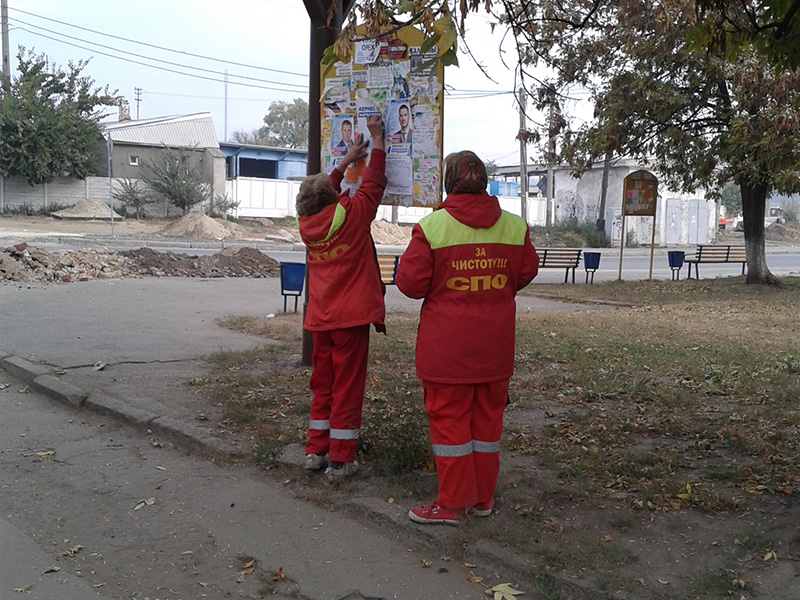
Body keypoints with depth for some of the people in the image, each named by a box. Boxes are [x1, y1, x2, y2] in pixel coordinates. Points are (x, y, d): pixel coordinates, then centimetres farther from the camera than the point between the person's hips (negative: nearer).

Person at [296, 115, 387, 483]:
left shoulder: (307, 222, 3)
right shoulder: (350, 215, -11)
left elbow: (321, 193, 22)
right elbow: (373, 184, 1)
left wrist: (348, 159, 30)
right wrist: (377, 139, 12)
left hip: (319, 318, 6)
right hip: (351, 317, -6)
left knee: (322, 384, 16)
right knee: (347, 387, 0)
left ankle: (316, 451, 23)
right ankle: (340, 460, 5)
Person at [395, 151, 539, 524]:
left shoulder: (432, 226, -13)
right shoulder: (515, 226, 0)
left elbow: (410, 282, -12)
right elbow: (526, 272, 11)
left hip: (447, 345, -4)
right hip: (495, 343, 4)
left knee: (449, 418, 6)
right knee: (488, 416, 15)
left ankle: (452, 503, 13)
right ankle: (483, 497, 27)